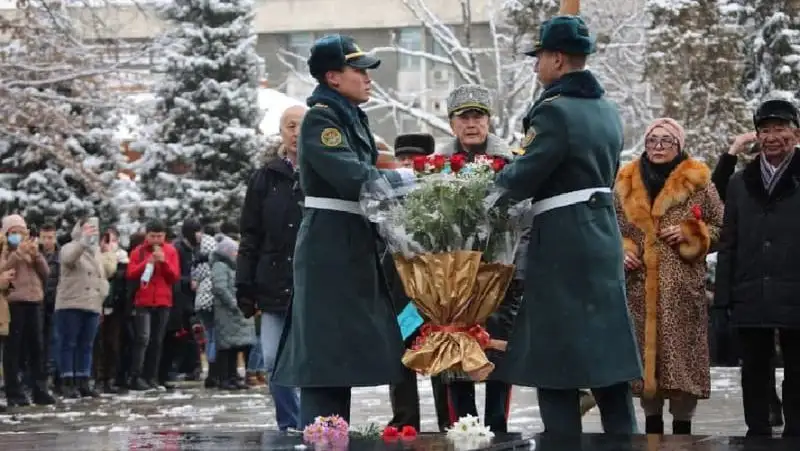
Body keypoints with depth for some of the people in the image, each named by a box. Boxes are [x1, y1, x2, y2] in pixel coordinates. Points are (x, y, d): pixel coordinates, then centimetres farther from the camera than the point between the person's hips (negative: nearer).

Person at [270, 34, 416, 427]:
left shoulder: (351, 117, 18)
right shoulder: (320, 118, -10)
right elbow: (352, 178, -21)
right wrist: (402, 177, -11)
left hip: (354, 245, 10)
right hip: (329, 247, -10)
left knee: (342, 351, 12)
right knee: (325, 351, -9)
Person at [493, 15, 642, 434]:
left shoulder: (554, 111, -15)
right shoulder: (607, 110, 12)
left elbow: (521, 181, -14)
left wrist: (496, 177, 8)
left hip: (563, 244, -8)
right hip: (603, 237, 8)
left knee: (556, 361, -3)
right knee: (606, 352, 11)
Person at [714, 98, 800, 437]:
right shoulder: (740, 183, 14)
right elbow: (728, 244, 11)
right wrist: (724, 294, 4)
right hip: (751, 297, 3)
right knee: (755, 373, 8)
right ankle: (758, 435, 15)